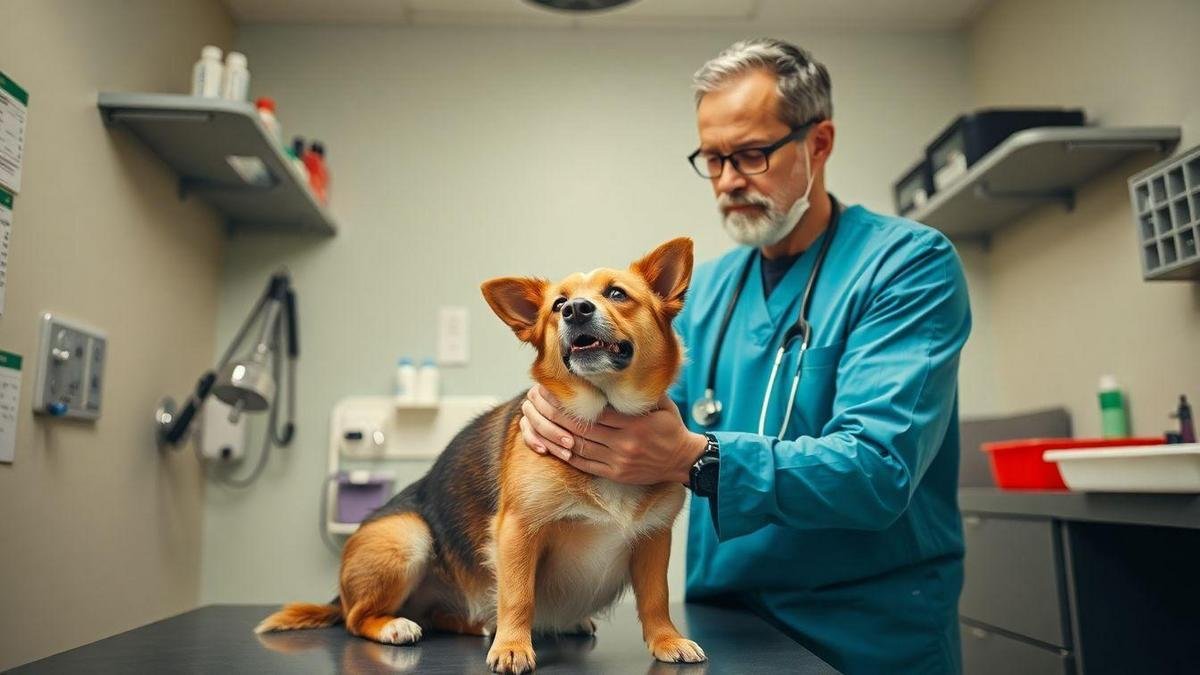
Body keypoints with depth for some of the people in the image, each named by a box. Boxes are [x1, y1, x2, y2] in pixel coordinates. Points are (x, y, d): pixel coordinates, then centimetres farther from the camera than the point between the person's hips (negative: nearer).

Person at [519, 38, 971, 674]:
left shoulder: (910, 263, -14)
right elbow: (649, 412, 0)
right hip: (719, 622, 5)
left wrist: (697, 458, -36)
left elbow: (879, 467, -25)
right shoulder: (706, 287, 5)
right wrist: (559, 408, -20)